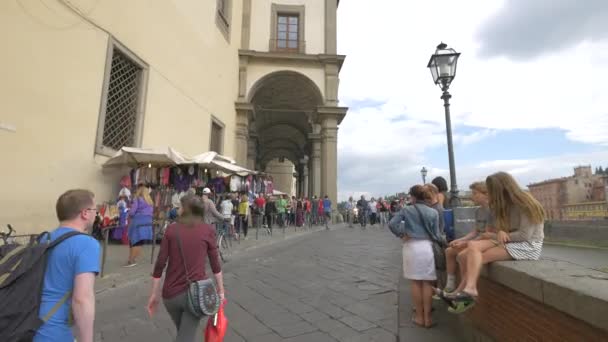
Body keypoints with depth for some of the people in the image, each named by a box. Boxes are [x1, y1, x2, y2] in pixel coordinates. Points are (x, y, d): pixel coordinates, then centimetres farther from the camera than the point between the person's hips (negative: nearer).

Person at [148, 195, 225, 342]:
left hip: (171, 293, 3)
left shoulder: (171, 229, 0)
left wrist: (154, 294, 8)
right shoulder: (208, 230, -3)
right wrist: (220, 290, 9)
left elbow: (159, 264, -2)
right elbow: (215, 264, -1)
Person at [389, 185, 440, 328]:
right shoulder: (433, 212, 2)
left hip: (411, 246, -1)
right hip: (427, 247, 1)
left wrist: (401, 235, 1)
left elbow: (392, 224, -11)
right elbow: (435, 234, 3)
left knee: (415, 282, 9)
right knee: (427, 282, 8)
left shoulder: (406, 210, -2)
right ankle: (427, 317, 15)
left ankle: (419, 316, 18)